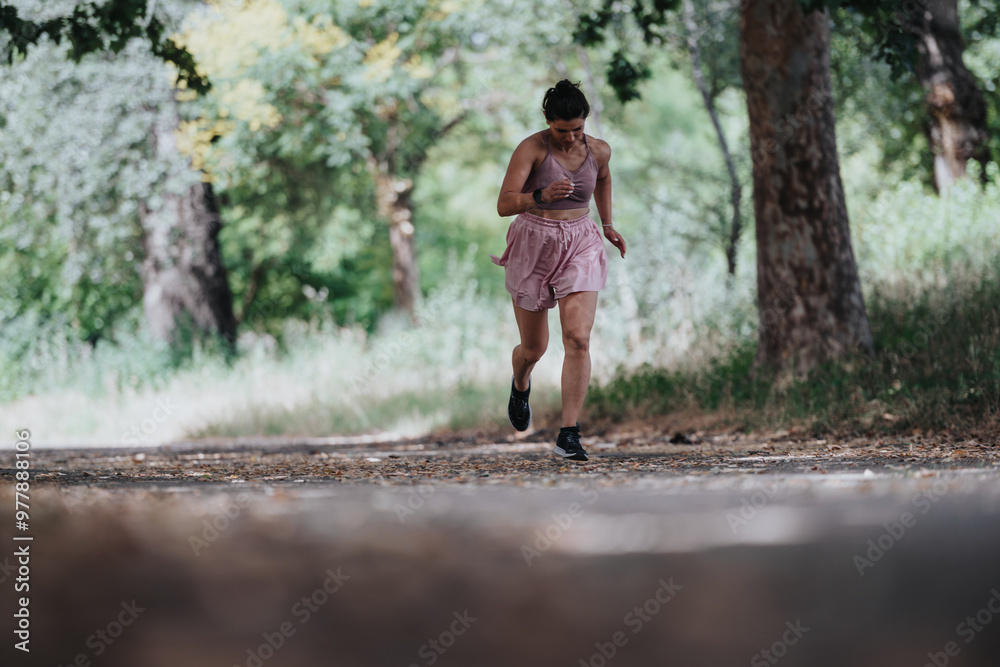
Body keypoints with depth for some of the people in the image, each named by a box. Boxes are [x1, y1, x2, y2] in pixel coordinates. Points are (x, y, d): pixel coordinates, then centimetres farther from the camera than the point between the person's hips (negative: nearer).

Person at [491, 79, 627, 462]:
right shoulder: (532, 149, -15)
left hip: (579, 247, 2)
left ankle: (569, 436, -15)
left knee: (578, 340, -17)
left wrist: (608, 225, 19)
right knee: (534, 348, 11)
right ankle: (520, 385, 49)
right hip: (533, 247, -2)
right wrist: (541, 196, -40)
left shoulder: (598, 151, -2)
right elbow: (504, 205, -23)